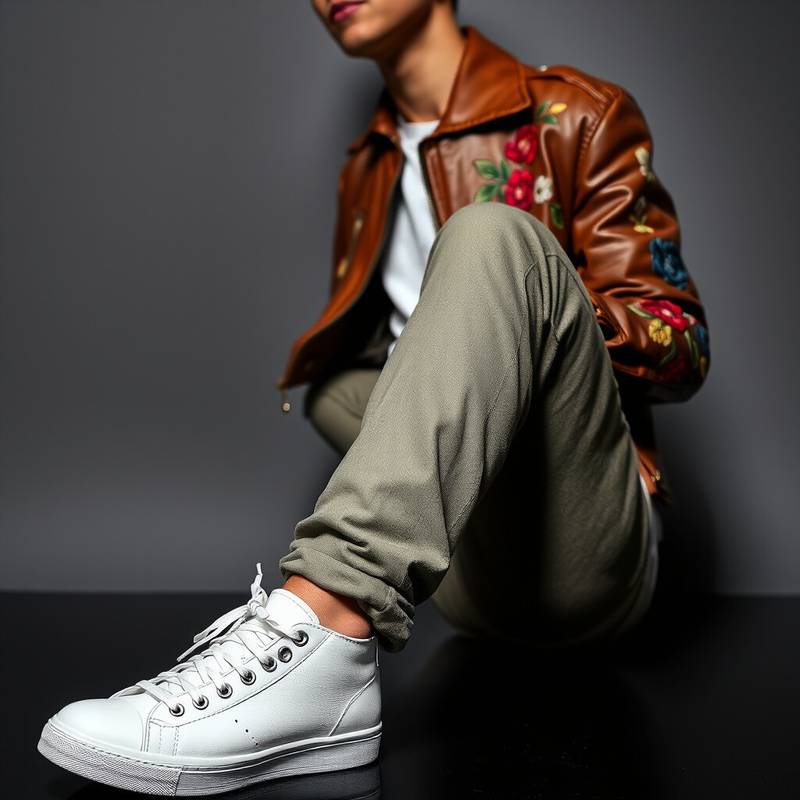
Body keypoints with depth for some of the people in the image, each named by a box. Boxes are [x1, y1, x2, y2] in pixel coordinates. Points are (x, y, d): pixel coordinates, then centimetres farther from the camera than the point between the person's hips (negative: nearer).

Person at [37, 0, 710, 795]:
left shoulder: (579, 115, 6)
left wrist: (537, 308, -17)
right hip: (463, 572, 5)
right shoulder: (366, 171, 22)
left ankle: (322, 630, -43)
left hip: (589, 557, -5)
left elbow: (682, 351, 0)